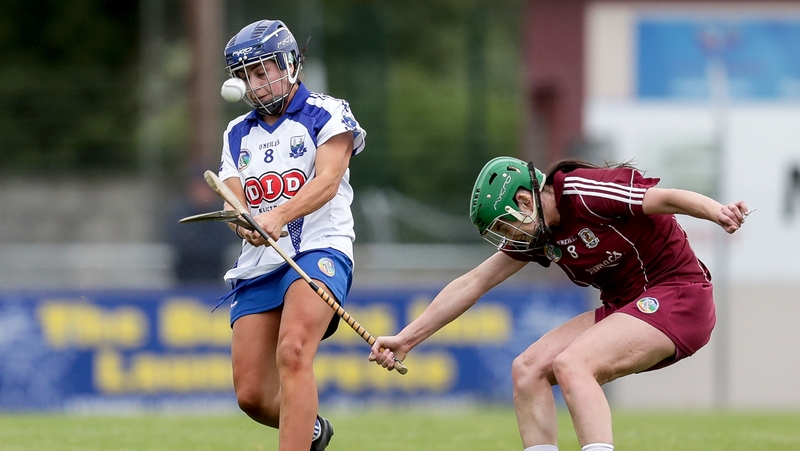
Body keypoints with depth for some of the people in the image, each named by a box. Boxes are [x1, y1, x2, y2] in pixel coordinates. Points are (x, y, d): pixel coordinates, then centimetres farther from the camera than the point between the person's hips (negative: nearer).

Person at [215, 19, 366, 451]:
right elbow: (233, 202, 7)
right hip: (258, 266, 6)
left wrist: (279, 216, -31)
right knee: (252, 396, 1)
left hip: (319, 251, -6)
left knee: (292, 353, -31)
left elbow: (327, 181, -14)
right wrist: (245, 223, -19)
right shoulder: (238, 133, 19)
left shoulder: (327, 115, 2)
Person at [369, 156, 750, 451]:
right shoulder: (534, 233, 7)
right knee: (528, 369, 0)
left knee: (571, 365, -26)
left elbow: (668, 198, -25)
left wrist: (719, 213, -44)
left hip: (677, 295, -9)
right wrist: (406, 339, 14)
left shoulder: (584, 194, -18)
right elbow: (474, 284, 13)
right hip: (625, 306, 9)